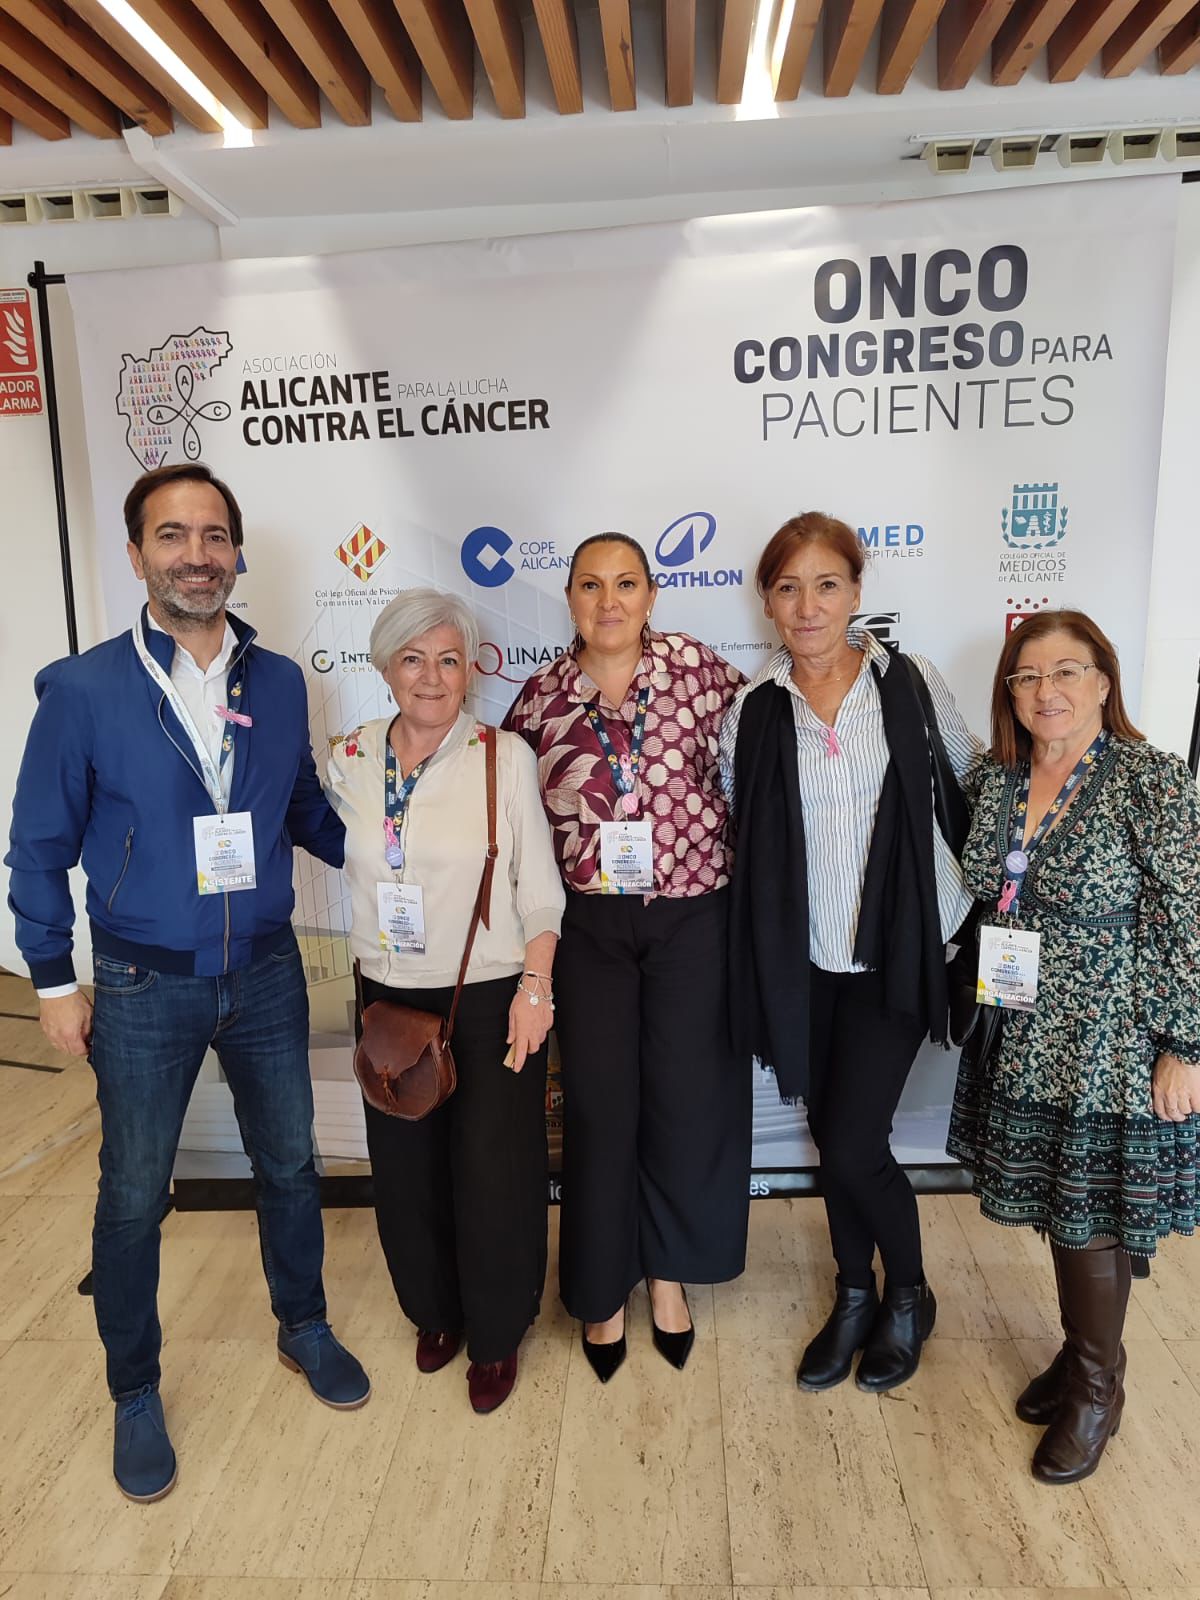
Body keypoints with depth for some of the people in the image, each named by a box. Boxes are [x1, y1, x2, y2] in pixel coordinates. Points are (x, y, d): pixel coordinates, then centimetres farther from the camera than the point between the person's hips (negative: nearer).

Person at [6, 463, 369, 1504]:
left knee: (289, 1165, 17)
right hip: (144, 988, -2)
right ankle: (135, 1390, 38)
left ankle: (304, 1328, 43)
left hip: (266, 974, 3)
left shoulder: (279, 682, -2)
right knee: (133, 1198, 13)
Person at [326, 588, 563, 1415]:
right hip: (391, 1000, 4)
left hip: (492, 999, -3)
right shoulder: (351, 760, 0)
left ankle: (496, 1337, 33)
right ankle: (436, 1311, 44)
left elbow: (539, 888, -8)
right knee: (406, 1172, 16)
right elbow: (357, 870, 10)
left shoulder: (506, 757, -11)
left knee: (495, 1176, 7)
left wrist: (535, 987, -13)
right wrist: (372, 976, 9)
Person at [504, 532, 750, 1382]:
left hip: (693, 918, 0)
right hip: (590, 925, 1)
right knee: (598, 1106, 8)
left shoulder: (697, 668, -5)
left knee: (688, 1098, 10)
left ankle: (669, 1274, 35)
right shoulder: (541, 696, 0)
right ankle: (603, 1289, 32)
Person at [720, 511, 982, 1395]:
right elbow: (742, 833, 5)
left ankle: (909, 1297, 27)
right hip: (806, 956, 2)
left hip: (894, 948, -2)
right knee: (832, 1137, 15)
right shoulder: (751, 712, -2)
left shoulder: (913, 684, -5)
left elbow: (976, 779, 9)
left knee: (853, 1146, -4)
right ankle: (854, 1298, 40)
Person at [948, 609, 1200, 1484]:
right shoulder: (997, 782, 2)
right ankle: (1081, 1348, 41)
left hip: (1113, 1053, -5)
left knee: (1091, 1221, 8)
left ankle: (1097, 1386, 32)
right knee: (1056, 1207, 18)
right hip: (1023, 1046, 5)